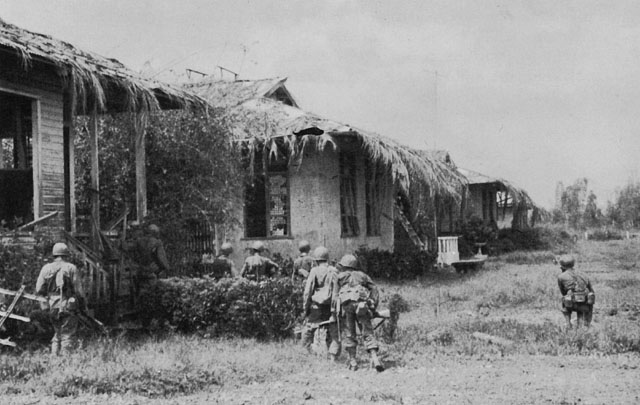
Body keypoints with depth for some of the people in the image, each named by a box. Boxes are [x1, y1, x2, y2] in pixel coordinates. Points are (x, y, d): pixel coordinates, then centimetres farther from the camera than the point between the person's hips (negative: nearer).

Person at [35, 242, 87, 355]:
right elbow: (79, 290, -8)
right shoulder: (71, 268, -7)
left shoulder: (46, 268, 3)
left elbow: (39, 290, 1)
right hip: (68, 307, -4)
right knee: (68, 335, 2)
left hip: (52, 308, 4)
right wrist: (83, 306, 3)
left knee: (57, 333, 19)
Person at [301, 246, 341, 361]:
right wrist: (335, 308, 0)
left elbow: (307, 292, -4)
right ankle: (333, 357, -2)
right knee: (334, 333, 5)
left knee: (308, 331, 13)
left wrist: (305, 308, 2)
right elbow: (337, 292, -3)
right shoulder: (334, 272, 1)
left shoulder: (314, 271, -3)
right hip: (331, 307, 2)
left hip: (317, 307, -1)